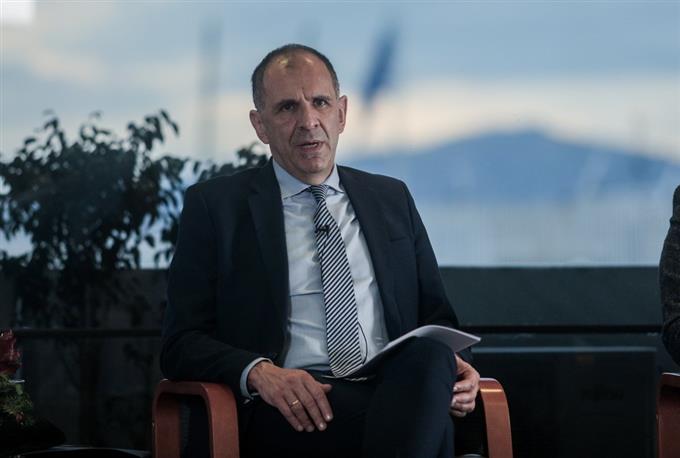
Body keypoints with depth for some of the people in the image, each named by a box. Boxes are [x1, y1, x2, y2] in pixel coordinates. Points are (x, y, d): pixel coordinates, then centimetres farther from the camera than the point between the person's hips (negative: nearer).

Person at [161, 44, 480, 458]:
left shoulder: (392, 199, 22)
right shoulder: (216, 206, 11)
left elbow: (436, 316, 24)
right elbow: (182, 344, 5)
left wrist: (453, 366, -1)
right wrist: (259, 372, -16)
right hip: (288, 412, -4)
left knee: (428, 358, -35)